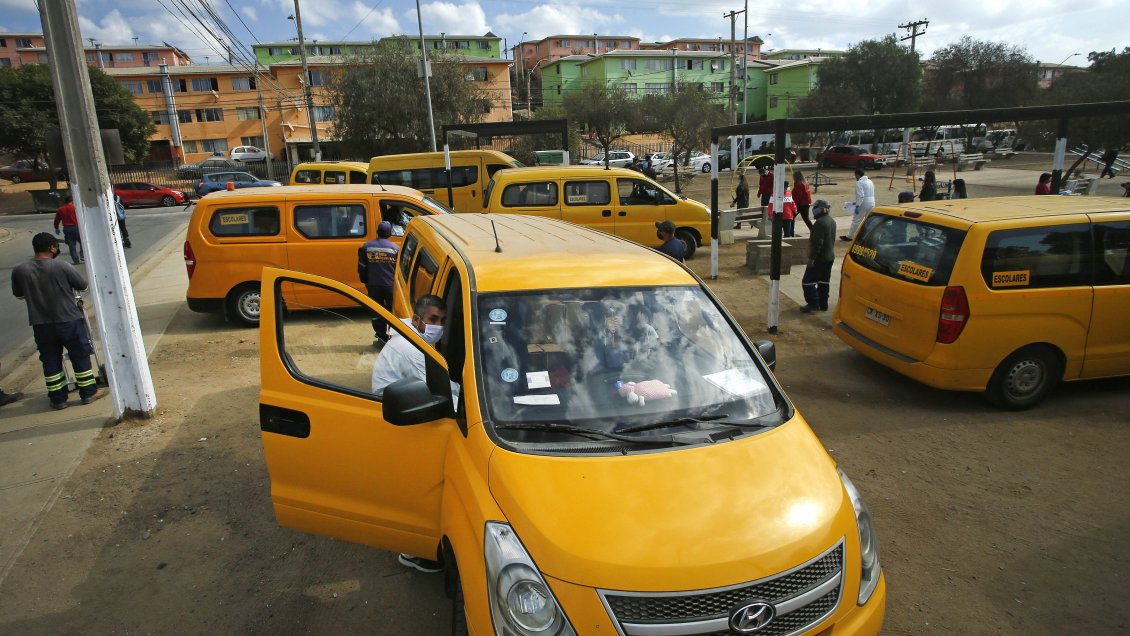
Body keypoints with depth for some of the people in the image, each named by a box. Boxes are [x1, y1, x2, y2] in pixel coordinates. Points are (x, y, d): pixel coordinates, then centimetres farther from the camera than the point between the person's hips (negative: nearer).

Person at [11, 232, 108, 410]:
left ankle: (58, 398, 19)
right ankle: (88, 392, 17)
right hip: (69, 321, -3)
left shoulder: (19, 271, -5)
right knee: (80, 356, 11)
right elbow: (83, 285, 0)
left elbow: (18, 294, 10)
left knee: (50, 361, 13)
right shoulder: (62, 267, -14)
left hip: (41, 325, 3)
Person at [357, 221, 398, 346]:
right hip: (390, 285, -1)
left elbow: (361, 267, 5)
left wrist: (365, 281, 17)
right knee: (393, 311, 10)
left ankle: (381, 337, 11)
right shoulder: (395, 248, -4)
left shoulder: (367, 247, 0)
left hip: (373, 285, 1)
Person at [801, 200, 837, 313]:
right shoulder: (831, 221, 11)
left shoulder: (820, 223, -21)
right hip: (830, 257, 10)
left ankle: (813, 304, -4)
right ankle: (823, 304, 21)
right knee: (824, 282, 15)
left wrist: (811, 258, -23)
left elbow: (817, 243, -26)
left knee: (808, 281, -4)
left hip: (819, 258, -10)